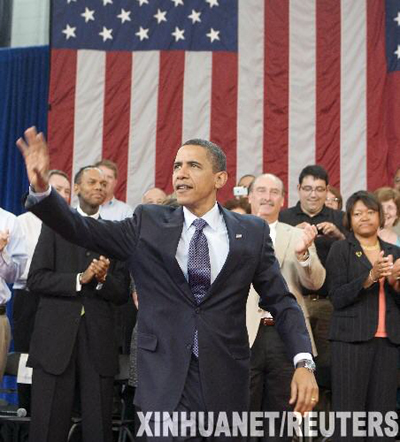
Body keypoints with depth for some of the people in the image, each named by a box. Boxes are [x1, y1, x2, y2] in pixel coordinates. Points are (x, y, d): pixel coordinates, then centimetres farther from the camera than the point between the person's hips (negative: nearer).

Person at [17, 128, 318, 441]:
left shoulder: (252, 232, 4)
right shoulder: (149, 224, 5)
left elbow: (281, 301, 4)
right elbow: (84, 230, -4)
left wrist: (303, 362, -10)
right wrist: (41, 189, -21)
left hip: (226, 381, 1)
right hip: (166, 380, -1)